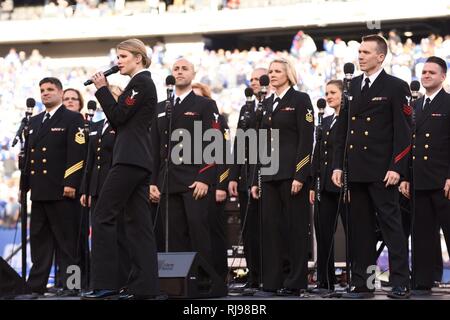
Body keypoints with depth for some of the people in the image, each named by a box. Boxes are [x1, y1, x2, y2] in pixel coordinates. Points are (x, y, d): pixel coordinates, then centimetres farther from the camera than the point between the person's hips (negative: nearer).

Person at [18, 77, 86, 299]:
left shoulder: (72, 120, -1)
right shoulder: (34, 122, 21)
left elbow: (77, 153, -10)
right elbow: (28, 155, 21)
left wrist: (70, 184, -18)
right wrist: (24, 184, 14)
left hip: (61, 190, -7)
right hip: (39, 192, 7)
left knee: (66, 242, -3)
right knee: (39, 241, 8)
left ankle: (68, 286, -1)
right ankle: (36, 287, 11)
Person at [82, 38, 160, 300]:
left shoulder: (140, 83, -9)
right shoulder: (142, 83, 21)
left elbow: (118, 117, -14)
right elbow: (121, 120, 19)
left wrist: (102, 89, -6)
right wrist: (105, 91, 11)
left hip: (130, 159, -10)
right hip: (139, 160, 10)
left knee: (103, 216, -10)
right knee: (138, 222, 6)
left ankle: (105, 284, -12)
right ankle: (145, 286, 4)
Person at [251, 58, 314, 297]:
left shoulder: (300, 100, -2)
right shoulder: (268, 103, 17)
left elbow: (306, 139, -9)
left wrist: (300, 175, -17)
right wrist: (256, 179, 12)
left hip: (292, 172, -6)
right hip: (270, 174, 7)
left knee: (295, 227, -3)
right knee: (271, 227, 4)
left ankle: (296, 283, 0)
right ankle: (274, 281, 8)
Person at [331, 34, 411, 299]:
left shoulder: (396, 87, -2)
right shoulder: (352, 86, 14)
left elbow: (403, 132, -7)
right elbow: (343, 128, 16)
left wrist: (396, 168, -14)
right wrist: (338, 165, 9)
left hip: (382, 171, -6)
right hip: (356, 170, 6)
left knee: (391, 225, -4)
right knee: (361, 228, 8)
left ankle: (401, 284, -2)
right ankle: (362, 283, 12)